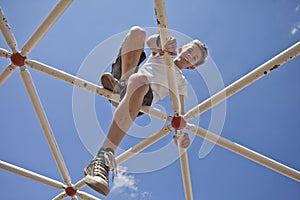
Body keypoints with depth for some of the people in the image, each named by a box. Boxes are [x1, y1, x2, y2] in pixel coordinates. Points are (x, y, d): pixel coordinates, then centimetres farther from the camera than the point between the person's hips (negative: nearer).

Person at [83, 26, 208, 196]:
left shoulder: (180, 82, 30)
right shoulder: (159, 54, 34)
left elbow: (179, 112, 13)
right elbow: (151, 41, 9)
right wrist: (162, 43, -17)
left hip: (145, 95, -1)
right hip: (127, 83, 2)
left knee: (140, 81, -42)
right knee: (137, 32, -7)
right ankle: (120, 84, -28)